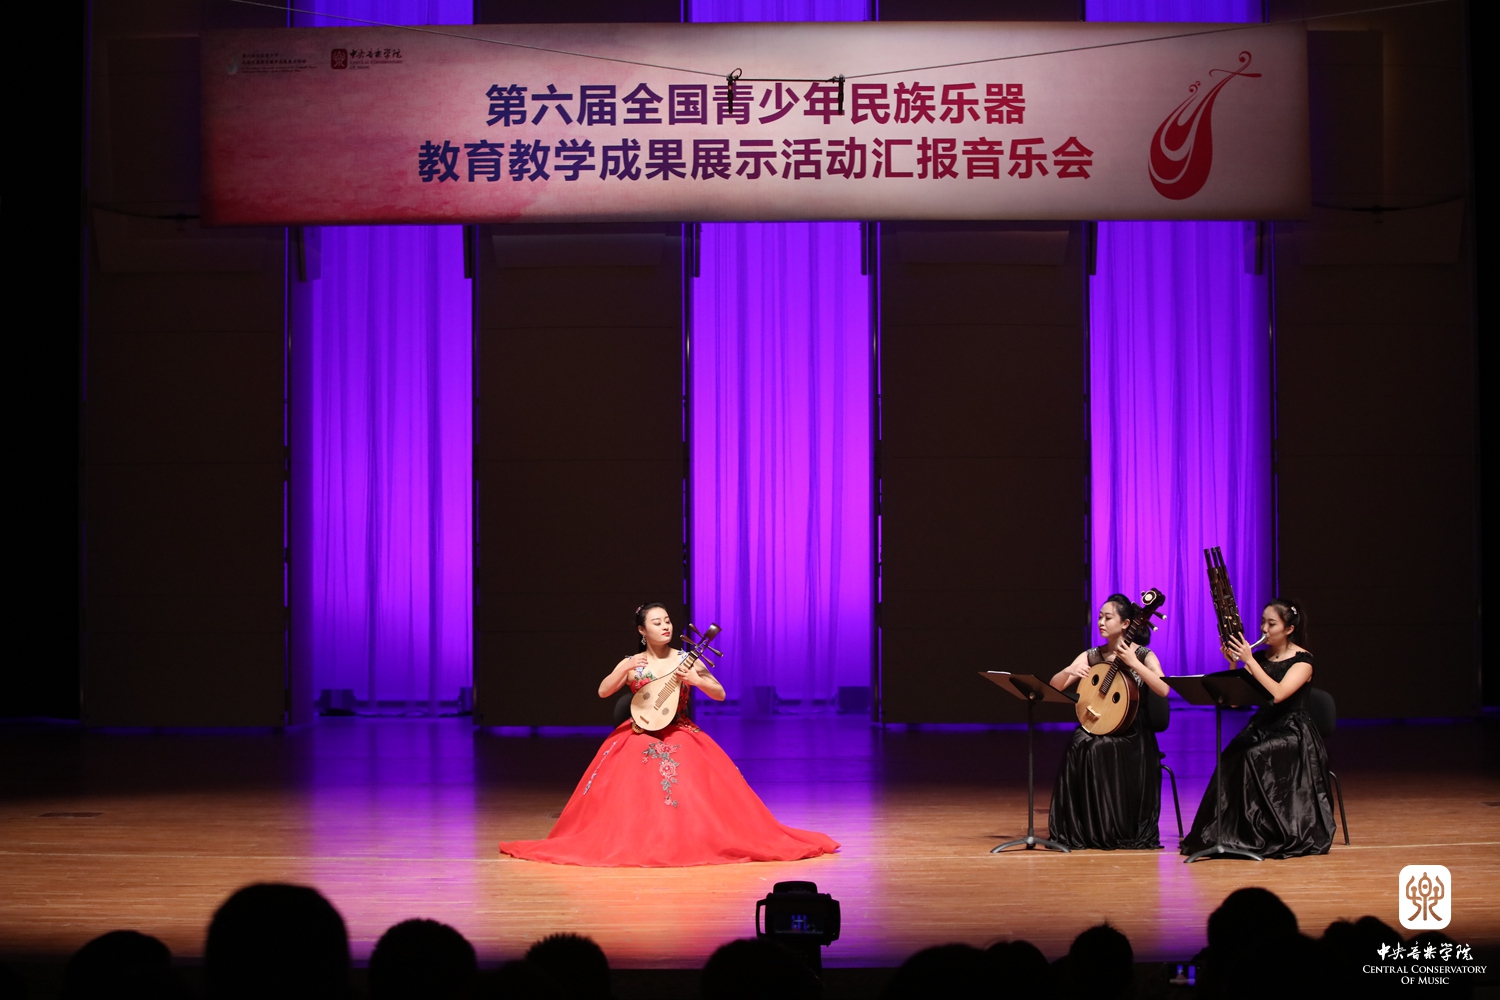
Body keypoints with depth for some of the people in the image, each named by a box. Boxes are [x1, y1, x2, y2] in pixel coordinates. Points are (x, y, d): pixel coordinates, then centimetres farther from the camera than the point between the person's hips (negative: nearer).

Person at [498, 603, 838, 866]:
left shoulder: (686, 660, 1)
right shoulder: (631, 663, 2)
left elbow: (720, 694, -4)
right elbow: (602, 692, -10)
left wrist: (695, 680, -22)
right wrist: (625, 670, -25)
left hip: (682, 739, 0)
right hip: (639, 739, 0)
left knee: (694, 793, -18)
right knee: (634, 794, -17)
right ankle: (633, 840, -4)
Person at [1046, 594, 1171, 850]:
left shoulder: (1143, 655, 0)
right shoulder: (1090, 656, 10)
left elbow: (1163, 690, -17)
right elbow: (1054, 687, 5)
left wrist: (1133, 663, -21)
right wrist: (1068, 671, -16)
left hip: (1132, 732, -3)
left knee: (1101, 749, -34)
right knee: (1080, 746, -30)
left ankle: (1118, 831, -20)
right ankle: (1082, 829, -20)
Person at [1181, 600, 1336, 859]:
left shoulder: (1303, 660, -5)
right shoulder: (1260, 657, 13)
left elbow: (1277, 693, -22)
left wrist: (1249, 661, -21)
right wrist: (1233, 663, -7)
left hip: (1293, 732, -5)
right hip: (1261, 727, 5)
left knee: (1253, 757, -33)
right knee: (1233, 757, -27)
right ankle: (1228, 831, -25)